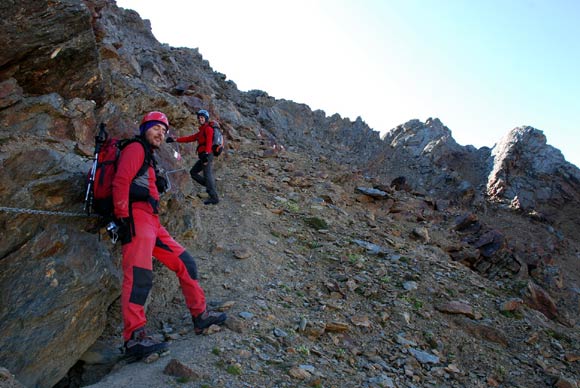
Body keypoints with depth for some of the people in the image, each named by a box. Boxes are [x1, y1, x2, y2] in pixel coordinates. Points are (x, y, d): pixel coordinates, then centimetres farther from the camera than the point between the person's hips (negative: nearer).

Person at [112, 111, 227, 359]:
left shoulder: (149, 157, 30)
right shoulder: (136, 148, 1)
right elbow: (120, 182, -13)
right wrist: (123, 218, -20)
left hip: (152, 223, 10)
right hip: (137, 217, -10)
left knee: (185, 263, 10)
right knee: (140, 275, -21)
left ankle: (200, 316, 15)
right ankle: (134, 337, -24)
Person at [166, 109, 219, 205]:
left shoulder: (208, 129, -4)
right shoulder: (201, 131, 25)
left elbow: (209, 142, -19)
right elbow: (190, 138, 25)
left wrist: (206, 153, -32)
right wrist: (175, 140, 22)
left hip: (207, 155, -10)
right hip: (203, 156, 10)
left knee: (208, 175, -12)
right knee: (193, 172, 12)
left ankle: (214, 198, -12)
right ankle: (209, 186, 7)